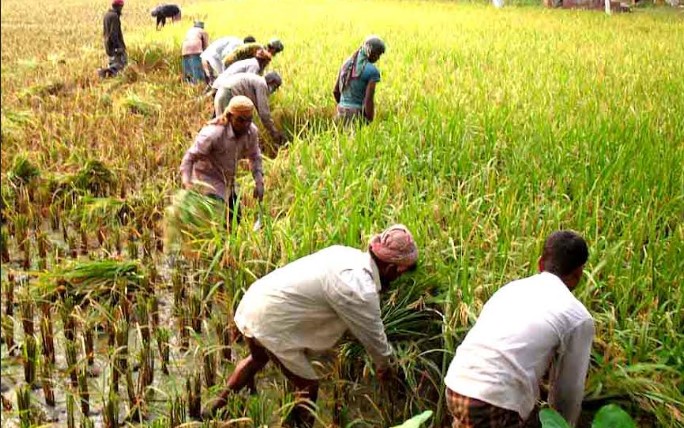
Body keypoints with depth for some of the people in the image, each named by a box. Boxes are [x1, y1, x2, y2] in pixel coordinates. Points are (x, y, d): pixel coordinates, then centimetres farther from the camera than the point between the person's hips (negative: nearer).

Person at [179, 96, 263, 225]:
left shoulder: (252, 131, -14)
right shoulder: (213, 134, -32)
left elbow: (254, 157, 3)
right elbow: (190, 157, -27)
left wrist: (259, 182, -6)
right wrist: (187, 183, -38)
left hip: (228, 181, 7)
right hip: (208, 179, -7)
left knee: (235, 220, 14)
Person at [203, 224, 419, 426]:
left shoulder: (347, 253, 3)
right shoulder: (359, 289, -21)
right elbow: (372, 335, -6)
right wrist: (384, 366, 12)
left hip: (253, 302, 10)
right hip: (270, 321, -10)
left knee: (258, 359, 35)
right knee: (308, 386, 5)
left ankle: (215, 410, 51)